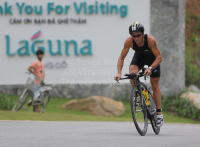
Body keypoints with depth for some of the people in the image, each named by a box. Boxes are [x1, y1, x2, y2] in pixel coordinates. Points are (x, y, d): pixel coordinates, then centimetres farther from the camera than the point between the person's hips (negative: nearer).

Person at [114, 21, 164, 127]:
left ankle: (159, 114, 7)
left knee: (154, 84, -2)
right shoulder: (129, 41, -30)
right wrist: (119, 73, -35)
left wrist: (150, 68, -49)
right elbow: (121, 57, -22)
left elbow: (159, 57, -33)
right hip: (139, 56, 2)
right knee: (132, 72, -28)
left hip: (152, 58, -2)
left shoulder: (150, 40, -37)